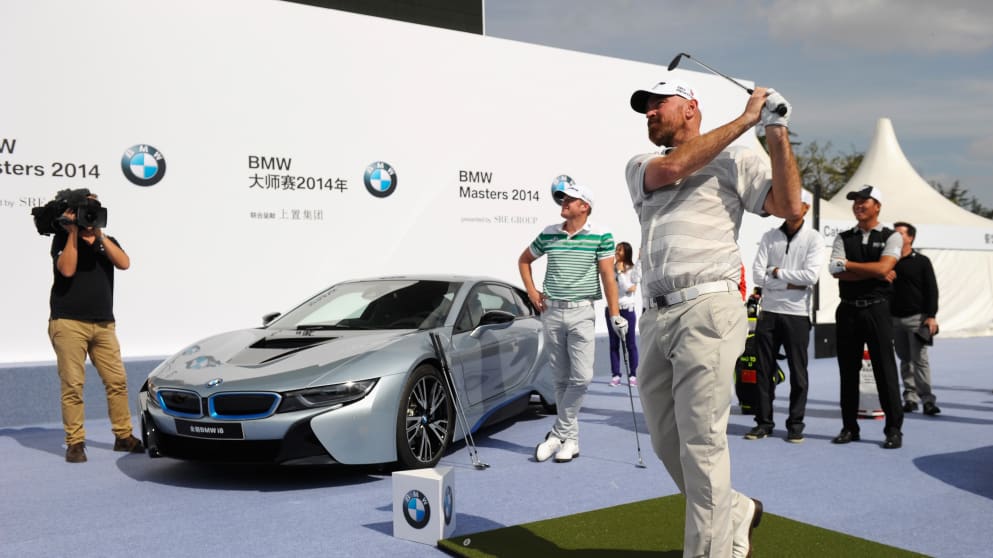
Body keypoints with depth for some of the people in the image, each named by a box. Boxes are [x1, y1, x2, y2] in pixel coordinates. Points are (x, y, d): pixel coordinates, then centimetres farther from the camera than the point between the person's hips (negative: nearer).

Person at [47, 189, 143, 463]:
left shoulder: (108, 242, 16)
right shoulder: (63, 238, 5)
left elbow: (124, 263, -4)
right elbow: (67, 269, -13)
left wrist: (99, 235, -9)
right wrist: (74, 232, -11)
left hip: (104, 324, 4)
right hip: (69, 323, -4)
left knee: (117, 381, 2)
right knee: (73, 385, -5)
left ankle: (123, 436, 11)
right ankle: (75, 443, 1)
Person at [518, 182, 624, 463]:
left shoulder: (601, 236, -3)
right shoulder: (548, 234, 7)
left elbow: (608, 276, -6)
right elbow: (523, 260, 21)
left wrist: (615, 315, -10)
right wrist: (531, 291, 10)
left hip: (581, 313, -3)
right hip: (551, 312, 3)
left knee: (582, 377, -11)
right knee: (561, 379, 7)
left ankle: (558, 434, 2)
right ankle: (571, 439, 17)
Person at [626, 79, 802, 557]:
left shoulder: (734, 161, 8)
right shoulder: (639, 167, 19)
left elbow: (788, 206, -5)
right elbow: (671, 168, -4)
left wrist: (777, 135, -7)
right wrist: (745, 119, -2)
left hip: (707, 312, -6)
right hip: (654, 319, 6)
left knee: (701, 444, -8)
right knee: (666, 444, 12)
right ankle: (735, 513, 34)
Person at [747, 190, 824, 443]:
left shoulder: (814, 239, 0)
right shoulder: (769, 237, 8)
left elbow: (811, 275, -13)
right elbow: (758, 275, -2)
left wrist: (777, 272, -7)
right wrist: (790, 284, -9)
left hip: (797, 313, -2)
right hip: (769, 311, 3)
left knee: (798, 371, 3)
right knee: (764, 369, 5)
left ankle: (796, 424, 13)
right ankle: (763, 422, 14)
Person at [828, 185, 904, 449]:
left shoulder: (891, 237, 4)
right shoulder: (843, 238, 11)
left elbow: (883, 268, -13)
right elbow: (837, 272, -4)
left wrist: (847, 264, -6)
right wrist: (877, 275, -8)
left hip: (877, 309, -3)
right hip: (848, 310, 3)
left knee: (885, 369, -3)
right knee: (848, 370, 6)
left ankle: (894, 429, 5)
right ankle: (849, 427, 14)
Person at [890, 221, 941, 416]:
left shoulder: (921, 261, 0)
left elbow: (932, 290, -2)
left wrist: (931, 316, -10)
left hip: (917, 317, -4)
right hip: (895, 318, 4)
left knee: (920, 359, -8)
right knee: (905, 359, 7)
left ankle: (927, 399, -4)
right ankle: (910, 397, 12)